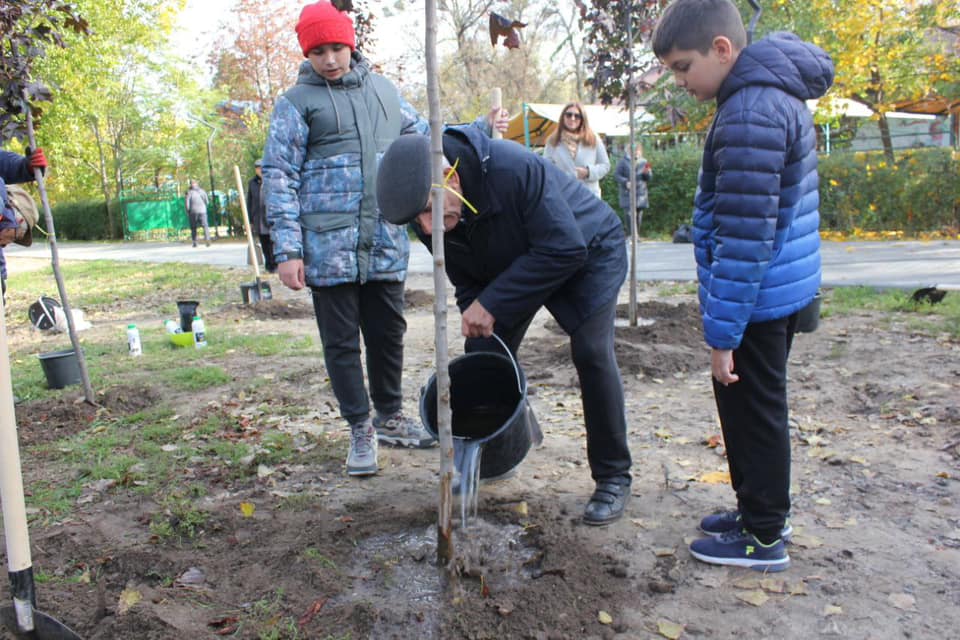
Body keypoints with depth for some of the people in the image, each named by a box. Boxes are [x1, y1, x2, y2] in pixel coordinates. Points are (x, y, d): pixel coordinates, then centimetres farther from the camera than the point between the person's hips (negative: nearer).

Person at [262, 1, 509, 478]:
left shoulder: (383, 90, 15)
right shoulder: (297, 103, 1)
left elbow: (426, 136, 28)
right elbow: (279, 177, -3)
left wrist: (481, 129, 19)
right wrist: (287, 249, -11)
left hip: (386, 243, 4)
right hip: (329, 245, -4)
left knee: (388, 333, 13)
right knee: (341, 341, 4)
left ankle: (389, 416, 32)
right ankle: (361, 429, 19)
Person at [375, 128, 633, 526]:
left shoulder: (516, 170, -41)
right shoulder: (429, 222, -18)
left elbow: (565, 249, -38)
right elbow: (468, 285, -4)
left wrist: (492, 303, -36)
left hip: (589, 251, -6)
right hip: (518, 262, 6)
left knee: (591, 354, -20)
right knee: (484, 355, 0)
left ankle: (613, 477, -5)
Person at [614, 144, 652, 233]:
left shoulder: (644, 162, 11)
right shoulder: (623, 161, -1)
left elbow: (648, 178, 11)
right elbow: (616, 174, -6)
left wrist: (647, 173, -12)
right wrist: (626, 182, -20)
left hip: (641, 194, 4)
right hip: (628, 193, -4)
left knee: (639, 216, 7)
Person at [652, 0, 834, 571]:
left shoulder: (750, 115, -22)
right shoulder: (778, 93, 11)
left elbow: (744, 237, -25)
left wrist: (723, 331, -21)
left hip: (757, 296, -10)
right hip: (783, 288, 10)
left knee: (753, 411, 4)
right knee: (756, 407, 20)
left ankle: (764, 538, 20)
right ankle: (762, 509, 37)